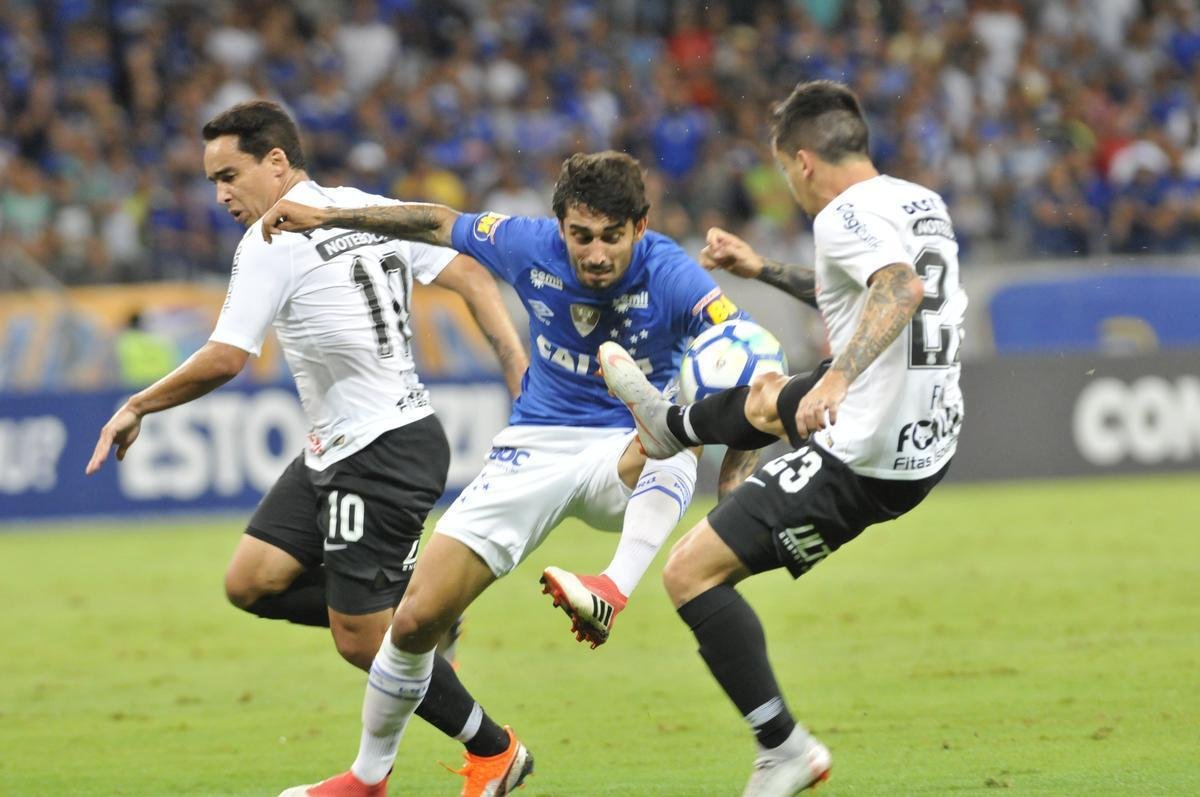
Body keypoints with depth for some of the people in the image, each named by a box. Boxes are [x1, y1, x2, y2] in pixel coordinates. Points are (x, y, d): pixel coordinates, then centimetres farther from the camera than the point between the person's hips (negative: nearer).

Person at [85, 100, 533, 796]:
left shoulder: (272, 242, -13)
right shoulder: (373, 210, 10)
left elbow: (224, 359, -17)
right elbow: (472, 277, 7)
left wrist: (137, 407, -3)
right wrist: (522, 375, 5)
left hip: (384, 451, -9)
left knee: (361, 642, 0)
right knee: (252, 583, 7)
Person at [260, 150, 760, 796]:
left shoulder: (670, 277, -22)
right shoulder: (531, 248, -13)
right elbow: (439, 224, 5)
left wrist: (736, 470, -47)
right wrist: (325, 217, 4)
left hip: (631, 455, -3)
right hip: (537, 448, 3)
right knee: (416, 618, -4)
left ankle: (613, 592, -52)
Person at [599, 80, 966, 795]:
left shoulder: (846, 215, -16)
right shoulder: (924, 204, 12)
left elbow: (902, 288, -36)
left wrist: (837, 378, -40)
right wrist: (762, 269, 35)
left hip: (865, 464, -10)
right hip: (931, 444, 10)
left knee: (691, 571, -5)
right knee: (766, 398, 37)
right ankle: (669, 426, 69)